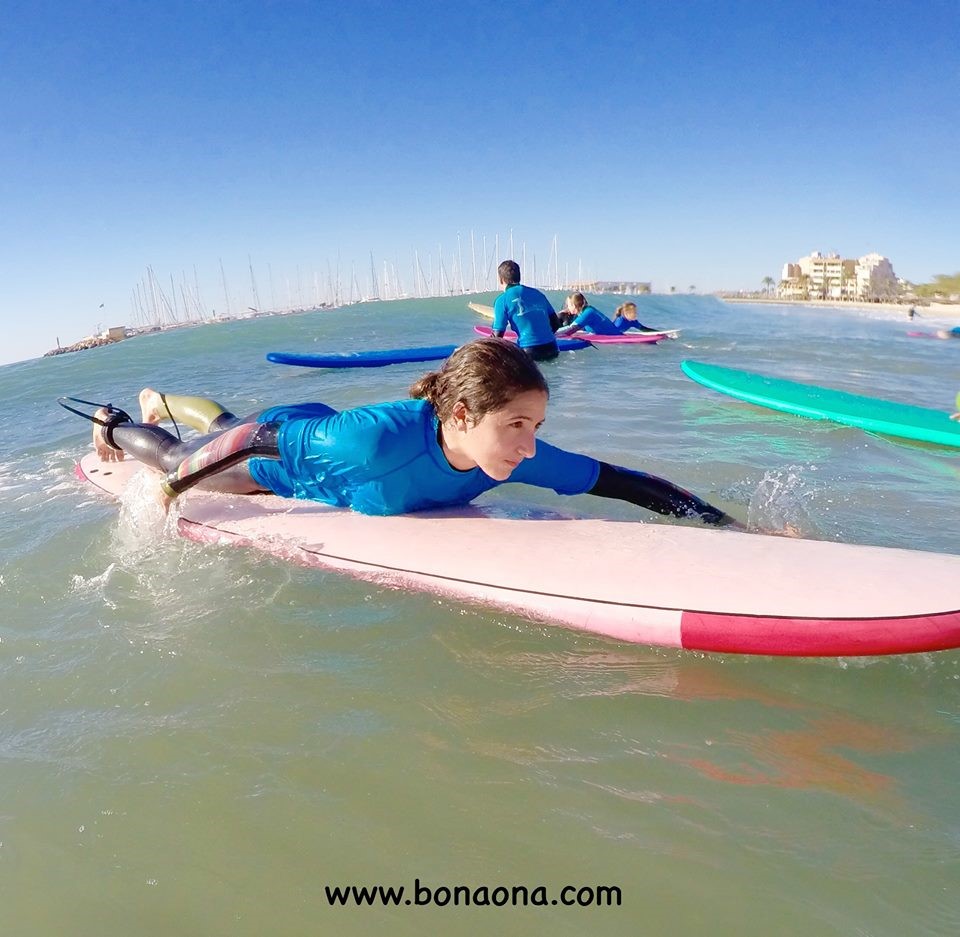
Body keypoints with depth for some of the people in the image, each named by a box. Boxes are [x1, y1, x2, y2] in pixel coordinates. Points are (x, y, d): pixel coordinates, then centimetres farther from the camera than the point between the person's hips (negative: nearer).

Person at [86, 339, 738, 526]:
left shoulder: (519, 456, -32)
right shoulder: (379, 436, -47)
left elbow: (622, 482, -28)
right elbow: (263, 437, -31)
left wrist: (727, 523, -33)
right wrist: (168, 489, -18)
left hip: (323, 427, 5)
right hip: (280, 447, -5)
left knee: (221, 424, 35)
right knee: (178, 461, 25)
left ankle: (162, 400, 65)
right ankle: (112, 424, 55)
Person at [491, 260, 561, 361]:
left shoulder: (502, 300, -1)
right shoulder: (537, 293, 16)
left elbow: (498, 336, -3)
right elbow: (556, 324, 18)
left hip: (529, 352, -7)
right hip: (552, 349, 7)